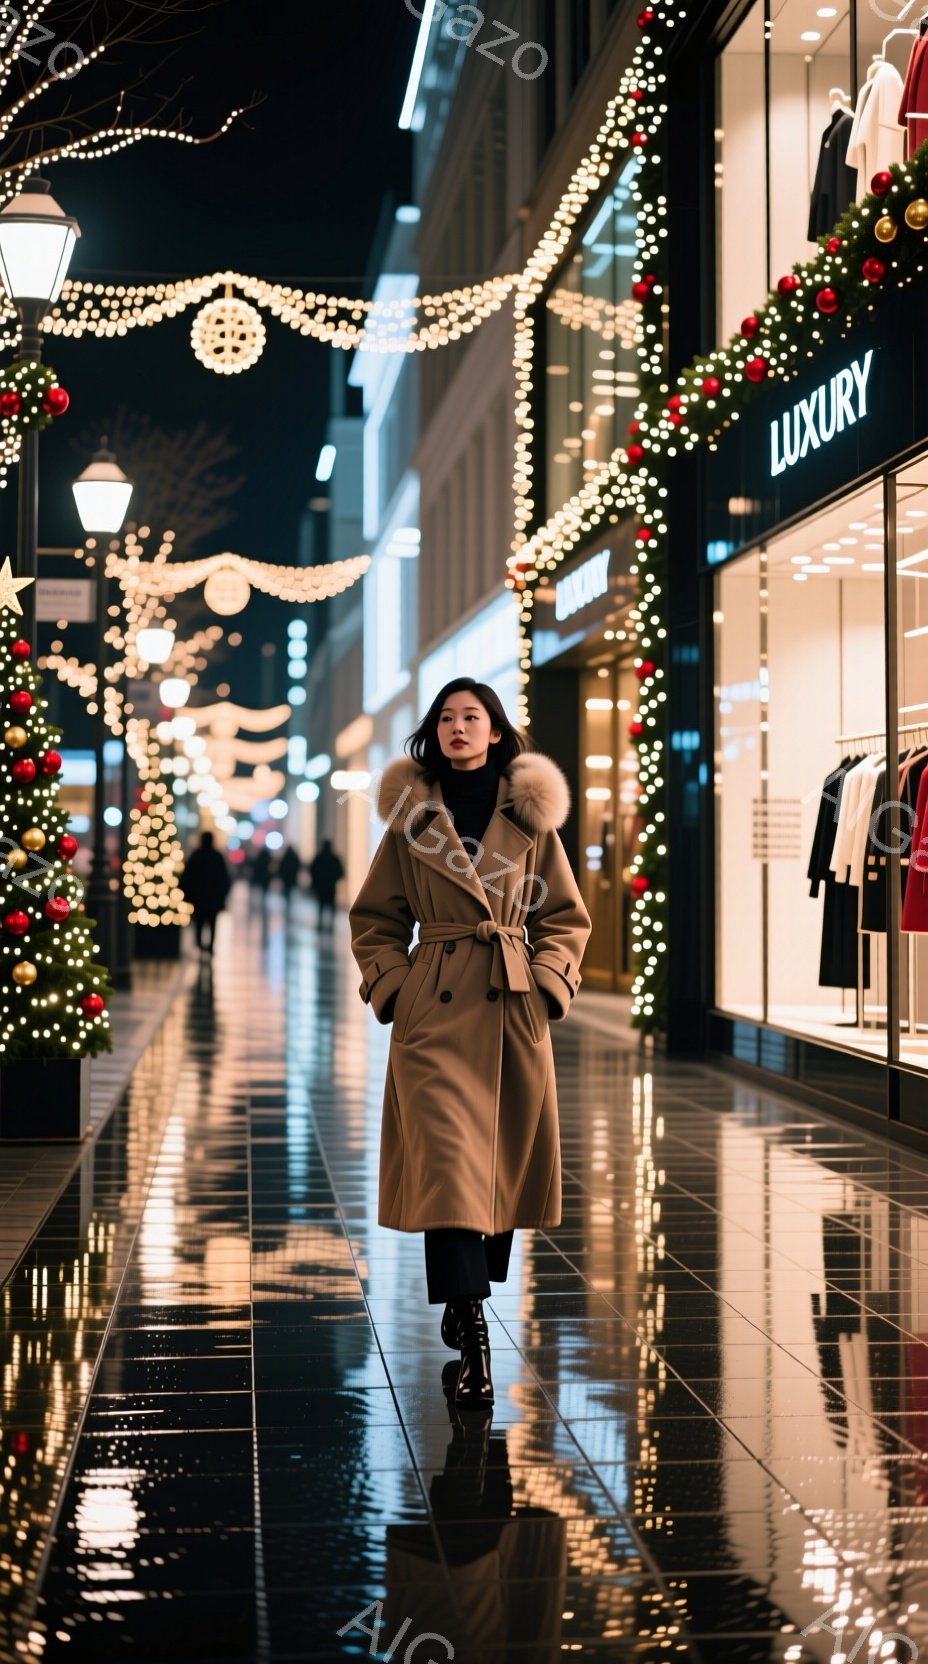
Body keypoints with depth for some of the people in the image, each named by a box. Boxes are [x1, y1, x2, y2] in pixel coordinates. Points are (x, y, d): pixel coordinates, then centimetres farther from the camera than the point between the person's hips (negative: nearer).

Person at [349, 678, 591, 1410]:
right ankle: (473, 1344, -12)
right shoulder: (411, 818, 4)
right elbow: (375, 919, 10)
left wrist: (547, 981, -3)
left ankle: (464, 1307, 31)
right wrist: (392, 985, -3)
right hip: (434, 1011, -2)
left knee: (506, 1162, 10)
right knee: (447, 1164, -12)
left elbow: (566, 917, 11)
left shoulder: (530, 819, 6)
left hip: (513, 1012, 2)